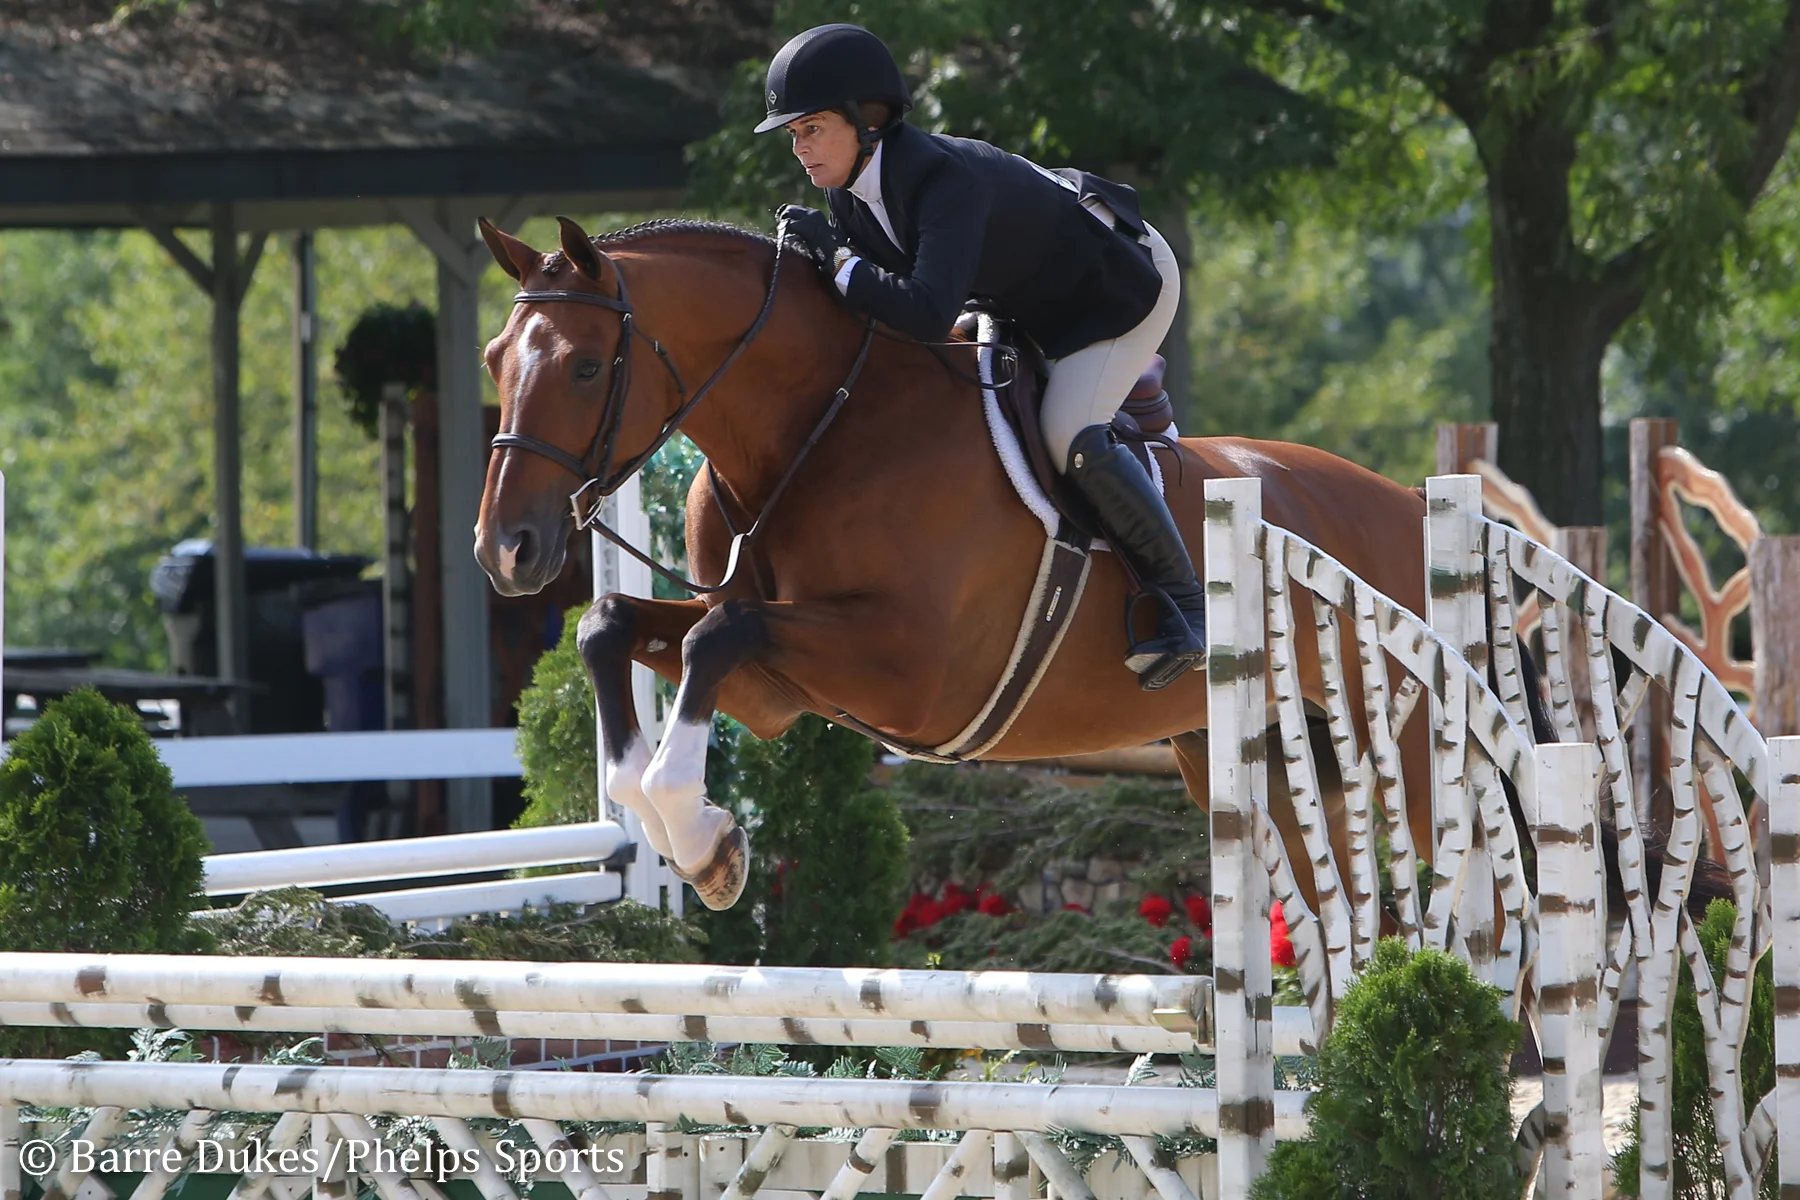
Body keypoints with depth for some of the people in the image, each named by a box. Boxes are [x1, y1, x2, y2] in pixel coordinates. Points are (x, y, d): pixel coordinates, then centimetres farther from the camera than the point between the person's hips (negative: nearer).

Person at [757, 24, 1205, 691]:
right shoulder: (849, 195, -12)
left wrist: (837, 258, -41)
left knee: (1071, 436, -27)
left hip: (1123, 280, -9)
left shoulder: (948, 178, -39)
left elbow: (927, 313, -51)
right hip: (1031, 300, 9)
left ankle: (1184, 602, -13)